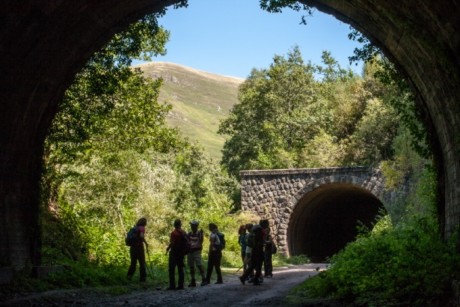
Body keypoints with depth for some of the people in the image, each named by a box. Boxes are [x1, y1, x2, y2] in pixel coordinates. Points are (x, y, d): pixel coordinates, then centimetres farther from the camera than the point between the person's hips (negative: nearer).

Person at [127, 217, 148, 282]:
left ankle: (129, 275, 1)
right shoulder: (142, 228, -7)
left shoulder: (135, 228, 12)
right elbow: (141, 236, -24)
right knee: (142, 263, 5)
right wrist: (146, 243, -11)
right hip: (139, 246, -6)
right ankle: (142, 278, 6)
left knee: (133, 262, 15)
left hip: (132, 247, 6)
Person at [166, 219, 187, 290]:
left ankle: (172, 285, -5)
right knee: (180, 269, 10)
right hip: (181, 252, 6)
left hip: (174, 252, -6)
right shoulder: (184, 233, 5)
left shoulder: (174, 233, -13)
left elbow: (172, 243, -19)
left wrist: (168, 248, -2)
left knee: (171, 269, -1)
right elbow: (187, 243, 7)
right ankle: (181, 285, 9)